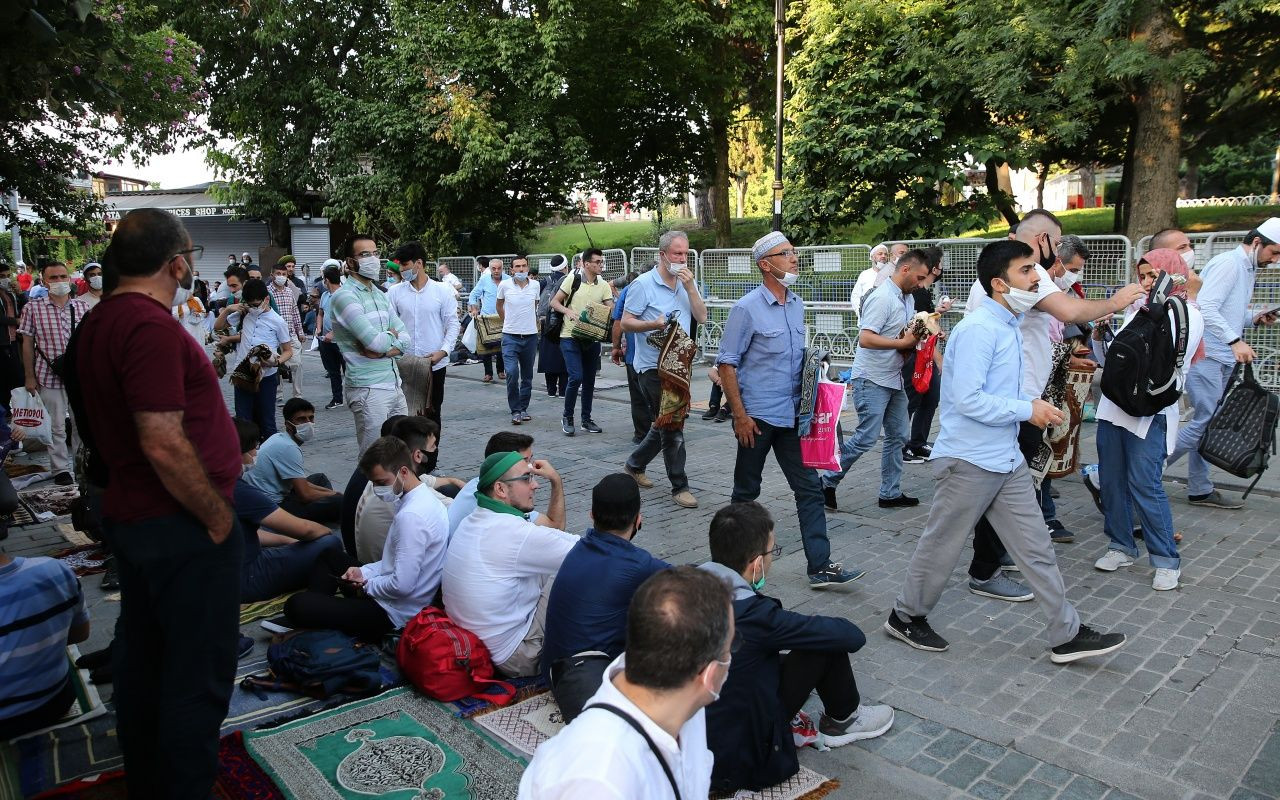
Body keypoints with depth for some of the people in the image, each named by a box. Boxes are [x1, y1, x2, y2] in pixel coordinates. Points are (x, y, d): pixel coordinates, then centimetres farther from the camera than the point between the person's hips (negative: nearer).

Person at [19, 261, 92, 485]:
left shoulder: (82, 306, 3)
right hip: (50, 376, -2)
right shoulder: (33, 308, -3)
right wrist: (30, 376, -1)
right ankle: (61, 469, 19)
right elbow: (27, 344, 0)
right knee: (58, 427, 7)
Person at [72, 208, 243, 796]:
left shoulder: (99, 322, 9)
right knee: (198, 675, 2)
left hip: (129, 516, 10)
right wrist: (218, 516, -16)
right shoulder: (152, 327, -22)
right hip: (182, 526, -10)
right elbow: (163, 445, -27)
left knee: (140, 658, 21)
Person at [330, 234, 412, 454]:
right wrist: (391, 335, 2)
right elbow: (376, 341, -20)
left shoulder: (380, 295, 15)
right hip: (369, 389, -8)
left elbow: (406, 340, 9)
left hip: (395, 385, 8)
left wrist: (382, 349, -10)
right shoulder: (345, 297, -10)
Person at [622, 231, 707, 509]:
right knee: (672, 427, -4)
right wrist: (653, 324, -25)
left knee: (666, 425, 17)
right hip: (653, 367, -7)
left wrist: (690, 287, -10)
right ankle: (679, 486, 6)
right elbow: (625, 322, -9)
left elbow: (701, 317, 0)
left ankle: (635, 465, 37)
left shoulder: (687, 283, 10)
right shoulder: (643, 284, -9)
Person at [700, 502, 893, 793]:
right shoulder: (751, 615, -27)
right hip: (734, 763, -6)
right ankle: (841, 720, 23)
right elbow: (852, 636, -16)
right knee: (828, 642, -3)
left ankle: (784, 719, 23)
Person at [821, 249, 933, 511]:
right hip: (872, 379, -10)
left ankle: (891, 493, 21)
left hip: (894, 378, 10)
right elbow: (865, 339, -26)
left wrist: (918, 334, 1)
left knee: (897, 436, 11)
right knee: (867, 437, -8)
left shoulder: (908, 298, 12)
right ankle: (828, 482, 7)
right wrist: (903, 342, -22)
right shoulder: (882, 298, -18)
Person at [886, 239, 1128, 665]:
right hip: (969, 461, -9)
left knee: (1035, 547, 12)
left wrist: (1031, 404, 6)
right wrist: (1027, 410, -18)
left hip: (1008, 460, 9)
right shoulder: (978, 329, -20)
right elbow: (967, 399, -27)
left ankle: (1067, 635, 21)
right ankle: (906, 617, 26)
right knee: (942, 546, 7)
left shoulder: (1007, 326, 11)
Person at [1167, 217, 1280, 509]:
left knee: (1207, 424, 11)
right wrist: (1235, 340, -28)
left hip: (1223, 358, 10)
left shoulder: (1248, 269, 19)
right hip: (1205, 354, -10)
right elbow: (1206, 308, -23)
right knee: (1205, 422, -12)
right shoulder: (1227, 263, -11)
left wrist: (1254, 318, 7)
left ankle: (1200, 490, 16)